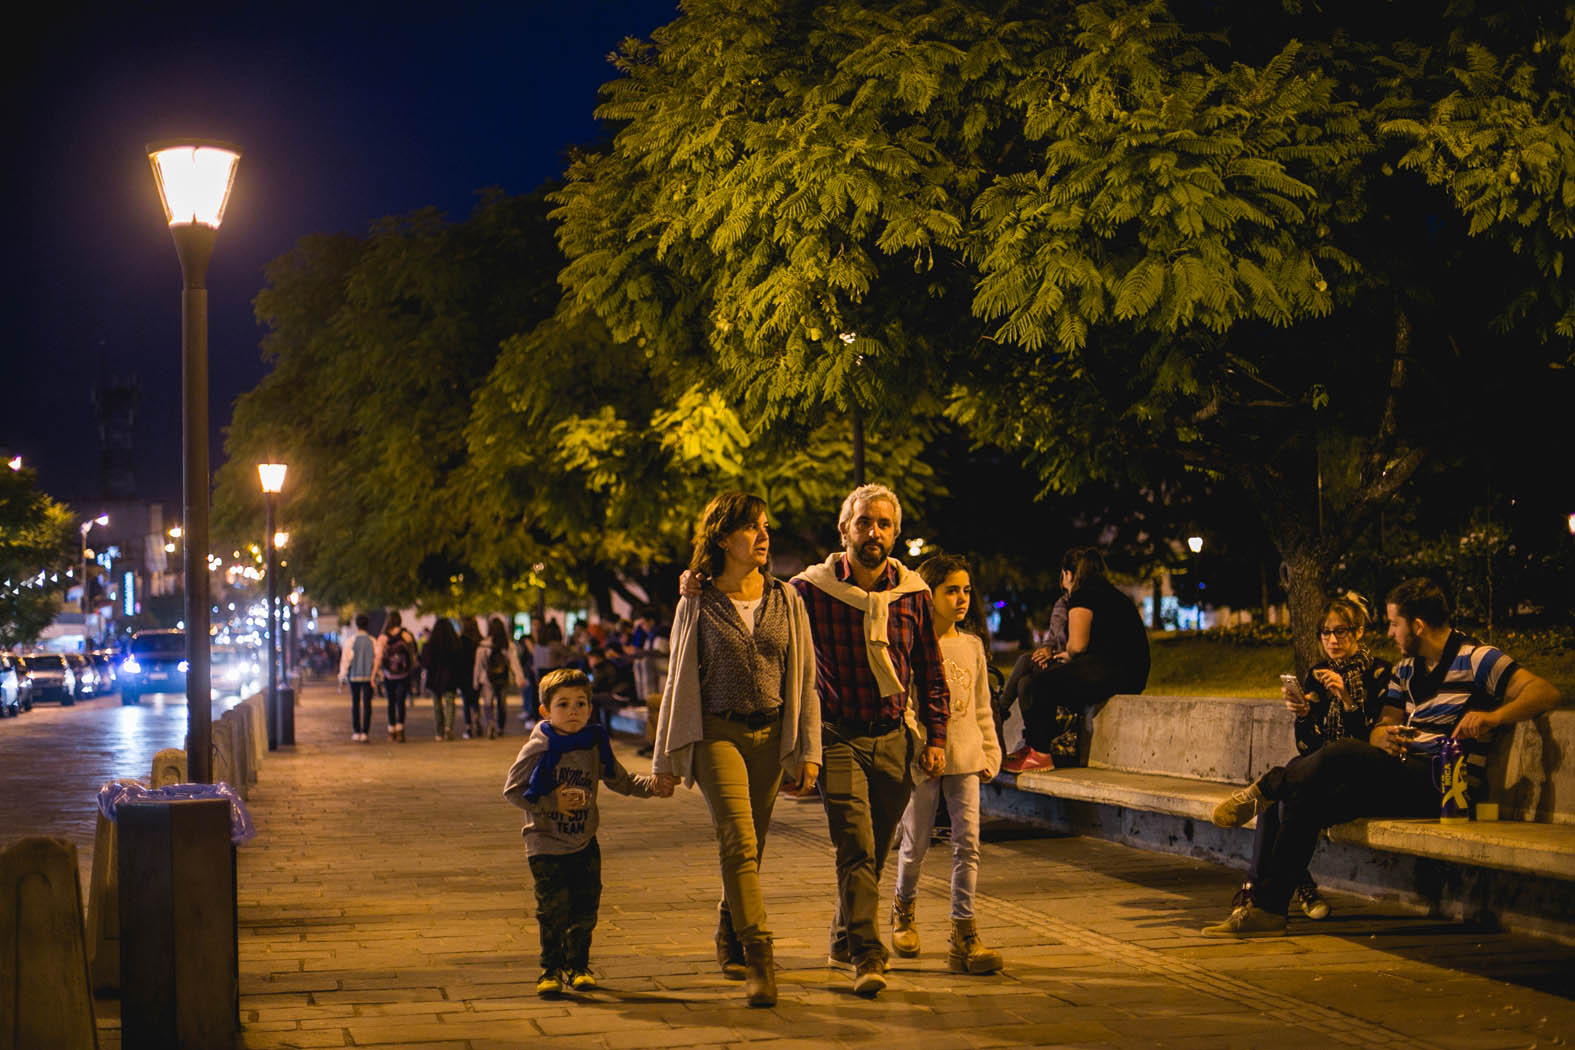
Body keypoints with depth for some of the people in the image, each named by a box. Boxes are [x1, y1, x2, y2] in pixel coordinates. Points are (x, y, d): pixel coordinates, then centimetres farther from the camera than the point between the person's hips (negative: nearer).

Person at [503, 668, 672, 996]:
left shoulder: (595, 746, 2)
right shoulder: (538, 749, -12)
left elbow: (620, 780, 13)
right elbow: (512, 790, -11)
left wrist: (651, 786, -3)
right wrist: (552, 802, -19)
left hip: (585, 844, 4)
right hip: (546, 844, -4)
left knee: (585, 908, 5)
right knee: (554, 909, -7)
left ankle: (577, 967, 21)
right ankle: (551, 969, 8)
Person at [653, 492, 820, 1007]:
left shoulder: (786, 601, 7)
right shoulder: (697, 605, 2)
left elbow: (804, 678, 8)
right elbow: (679, 681, 7)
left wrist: (808, 751, 2)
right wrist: (666, 759, 8)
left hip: (771, 735, 3)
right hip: (718, 732, -3)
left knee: (748, 849, 8)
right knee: (739, 842, -17)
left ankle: (729, 944, 29)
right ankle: (758, 960, -21)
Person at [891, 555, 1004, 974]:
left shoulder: (972, 646, 11)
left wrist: (990, 753, 11)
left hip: (965, 758, 4)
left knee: (968, 842, -5)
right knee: (916, 842, 7)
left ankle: (964, 936, -5)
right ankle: (903, 908, 35)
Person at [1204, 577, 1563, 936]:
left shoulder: (1477, 660, -2)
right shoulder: (1405, 670, 21)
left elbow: (1546, 693, -13)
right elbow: (1379, 730, 16)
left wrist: (1493, 717, -29)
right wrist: (1384, 737, -10)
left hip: (1445, 784, -7)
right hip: (1405, 779, 8)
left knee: (1342, 754, -29)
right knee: (1304, 801, -13)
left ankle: (1268, 786, -4)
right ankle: (1266, 908, -12)